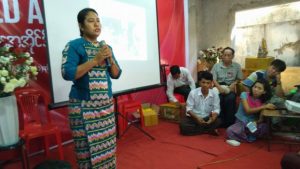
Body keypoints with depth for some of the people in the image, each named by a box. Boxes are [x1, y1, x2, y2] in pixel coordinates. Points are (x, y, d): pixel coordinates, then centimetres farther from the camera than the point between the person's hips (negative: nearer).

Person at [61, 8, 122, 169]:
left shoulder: (106, 47, 11)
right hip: (84, 105, -5)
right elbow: (67, 73, -17)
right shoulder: (74, 45, -5)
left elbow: (116, 74, 10)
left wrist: (110, 59, -8)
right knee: (88, 146, 1)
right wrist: (95, 60, -19)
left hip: (106, 103, 5)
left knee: (107, 144, 11)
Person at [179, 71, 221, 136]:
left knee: (218, 122, -28)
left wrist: (212, 119, -29)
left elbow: (216, 109, -8)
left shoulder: (214, 94, -9)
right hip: (194, 117, -1)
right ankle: (209, 130, -20)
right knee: (182, 125, -28)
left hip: (207, 118, 1)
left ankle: (194, 129, -16)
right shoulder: (193, 92, -13)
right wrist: (197, 117, -27)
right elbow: (189, 109, -11)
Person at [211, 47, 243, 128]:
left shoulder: (237, 66, 9)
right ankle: (220, 121, -14)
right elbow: (213, 79, 1)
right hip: (219, 87, 0)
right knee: (218, 99, -32)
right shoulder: (216, 65, 7)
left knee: (230, 99, -32)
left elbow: (239, 79, 12)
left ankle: (229, 122, -15)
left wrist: (234, 83, -10)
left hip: (231, 88, 0)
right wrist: (219, 87, -16)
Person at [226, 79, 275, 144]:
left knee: (265, 127, -30)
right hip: (241, 121, -2)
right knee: (230, 131, -32)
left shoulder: (263, 101, -2)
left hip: (253, 123, 3)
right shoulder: (244, 94, -11)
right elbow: (248, 111, -19)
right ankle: (249, 137, -5)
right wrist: (264, 107, -27)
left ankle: (243, 136, -7)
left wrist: (256, 122, -26)